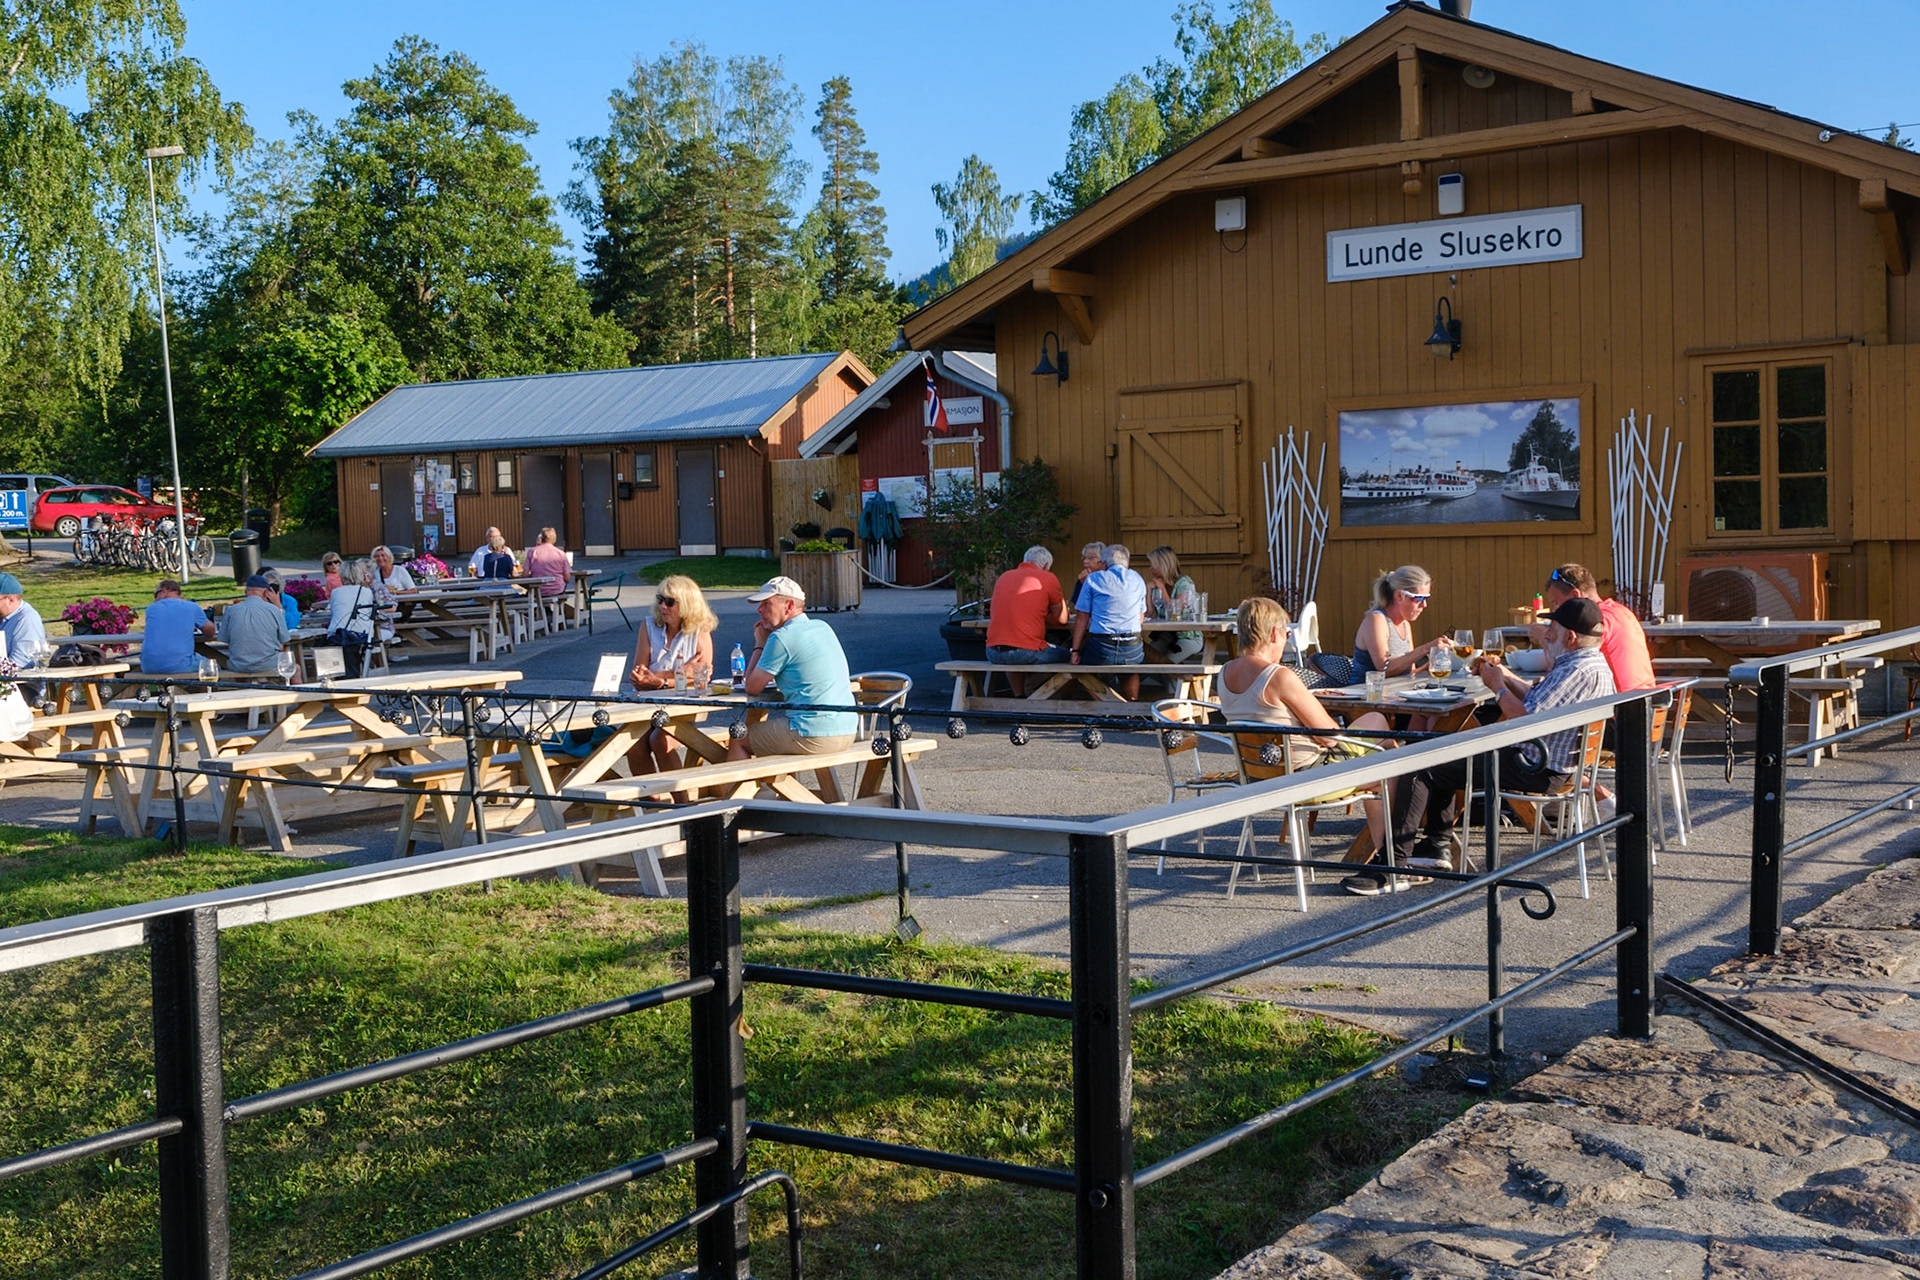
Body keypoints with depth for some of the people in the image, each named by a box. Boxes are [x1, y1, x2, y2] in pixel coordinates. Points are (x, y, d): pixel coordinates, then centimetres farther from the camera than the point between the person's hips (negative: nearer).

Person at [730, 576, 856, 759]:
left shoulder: (782, 638, -11)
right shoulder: (823, 628, 14)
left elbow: (752, 687, -3)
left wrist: (760, 644, 8)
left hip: (814, 737, -9)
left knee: (738, 739, 10)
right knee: (774, 718, 33)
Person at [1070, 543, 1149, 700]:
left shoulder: (1093, 578, 4)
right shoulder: (1138, 580, 14)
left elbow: (1081, 618, 1)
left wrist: (1075, 651, 3)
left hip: (1101, 650, -3)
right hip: (1132, 650, 3)